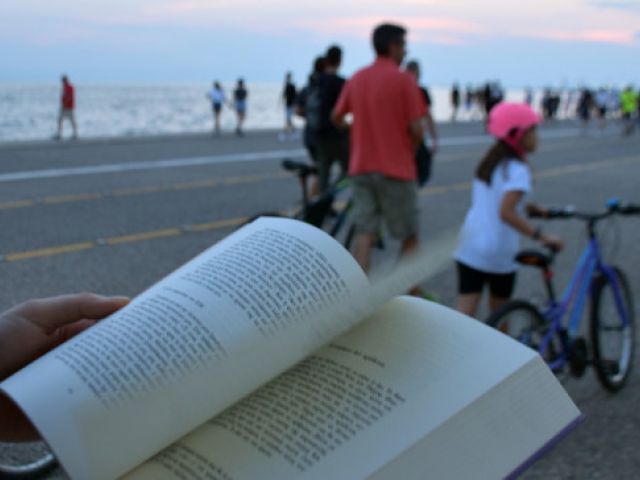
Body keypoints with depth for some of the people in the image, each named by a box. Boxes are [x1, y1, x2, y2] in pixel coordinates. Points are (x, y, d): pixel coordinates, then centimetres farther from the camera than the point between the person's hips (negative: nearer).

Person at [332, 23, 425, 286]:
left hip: (361, 167, 5)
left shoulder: (357, 78, 6)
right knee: (409, 238, 10)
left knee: (364, 236, 5)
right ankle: (412, 294, 20)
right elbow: (416, 128, -14)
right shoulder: (403, 79, -11)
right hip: (396, 168, -5)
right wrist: (411, 150, 6)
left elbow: (337, 117, 13)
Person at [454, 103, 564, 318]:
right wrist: (542, 236, -26)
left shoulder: (490, 160, 11)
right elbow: (506, 213, -27)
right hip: (498, 252, -6)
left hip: (468, 248, 6)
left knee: (465, 313, 1)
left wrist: (527, 206, 22)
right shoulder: (517, 169, -15)